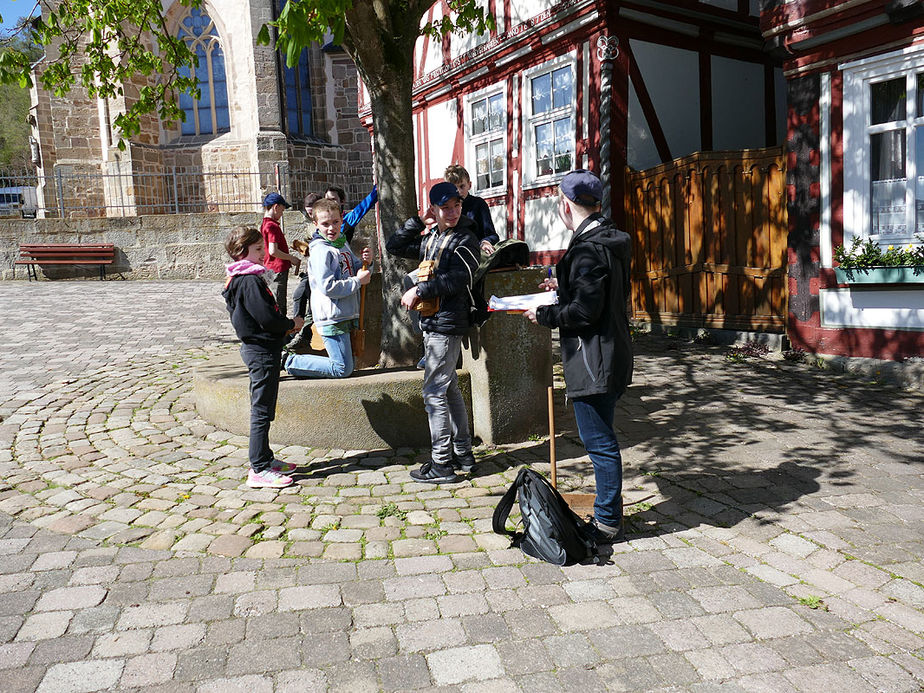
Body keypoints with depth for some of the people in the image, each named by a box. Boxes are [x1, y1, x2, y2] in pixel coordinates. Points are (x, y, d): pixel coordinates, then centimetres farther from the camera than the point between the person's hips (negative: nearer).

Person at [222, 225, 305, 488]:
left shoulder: (241, 279, 14)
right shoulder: (250, 281, -18)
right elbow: (267, 318, -23)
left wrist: (284, 324, 7)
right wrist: (291, 324, -7)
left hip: (258, 348, 11)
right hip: (262, 350, -11)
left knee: (263, 409, 17)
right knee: (262, 410, -5)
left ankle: (264, 459, 28)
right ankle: (260, 469, 2)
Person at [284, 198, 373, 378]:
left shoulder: (343, 244, 12)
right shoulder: (321, 250, -15)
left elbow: (356, 270, 21)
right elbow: (328, 287, -23)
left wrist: (367, 263, -2)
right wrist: (358, 281, -17)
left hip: (345, 316, 9)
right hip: (332, 317, -9)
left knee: (349, 362, 17)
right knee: (343, 369, -6)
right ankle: (290, 362, 4)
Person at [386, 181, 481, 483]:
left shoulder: (465, 240, -9)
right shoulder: (431, 238, 15)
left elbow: (457, 280, -22)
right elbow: (394, 246, 19)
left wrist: (418, 291, -17)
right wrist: (418, 220, 9)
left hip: (447, 324, -9)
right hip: (432, 322, 9)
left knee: (434, 393, -7)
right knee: (449, 389, 14)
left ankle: (441, 464, 0)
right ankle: (463, 454, 26)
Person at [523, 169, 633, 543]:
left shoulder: (588, 249, -19)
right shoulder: (611, 240, 13)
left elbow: (585, 311, -23)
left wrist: (543, 314, -11)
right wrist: (564, 287, 22)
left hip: (593, 361, -11)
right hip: (611, 355, 11)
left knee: (600, 442, -1)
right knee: (601, 439, 19)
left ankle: (607, 522, 11)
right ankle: (609, 511, 32)